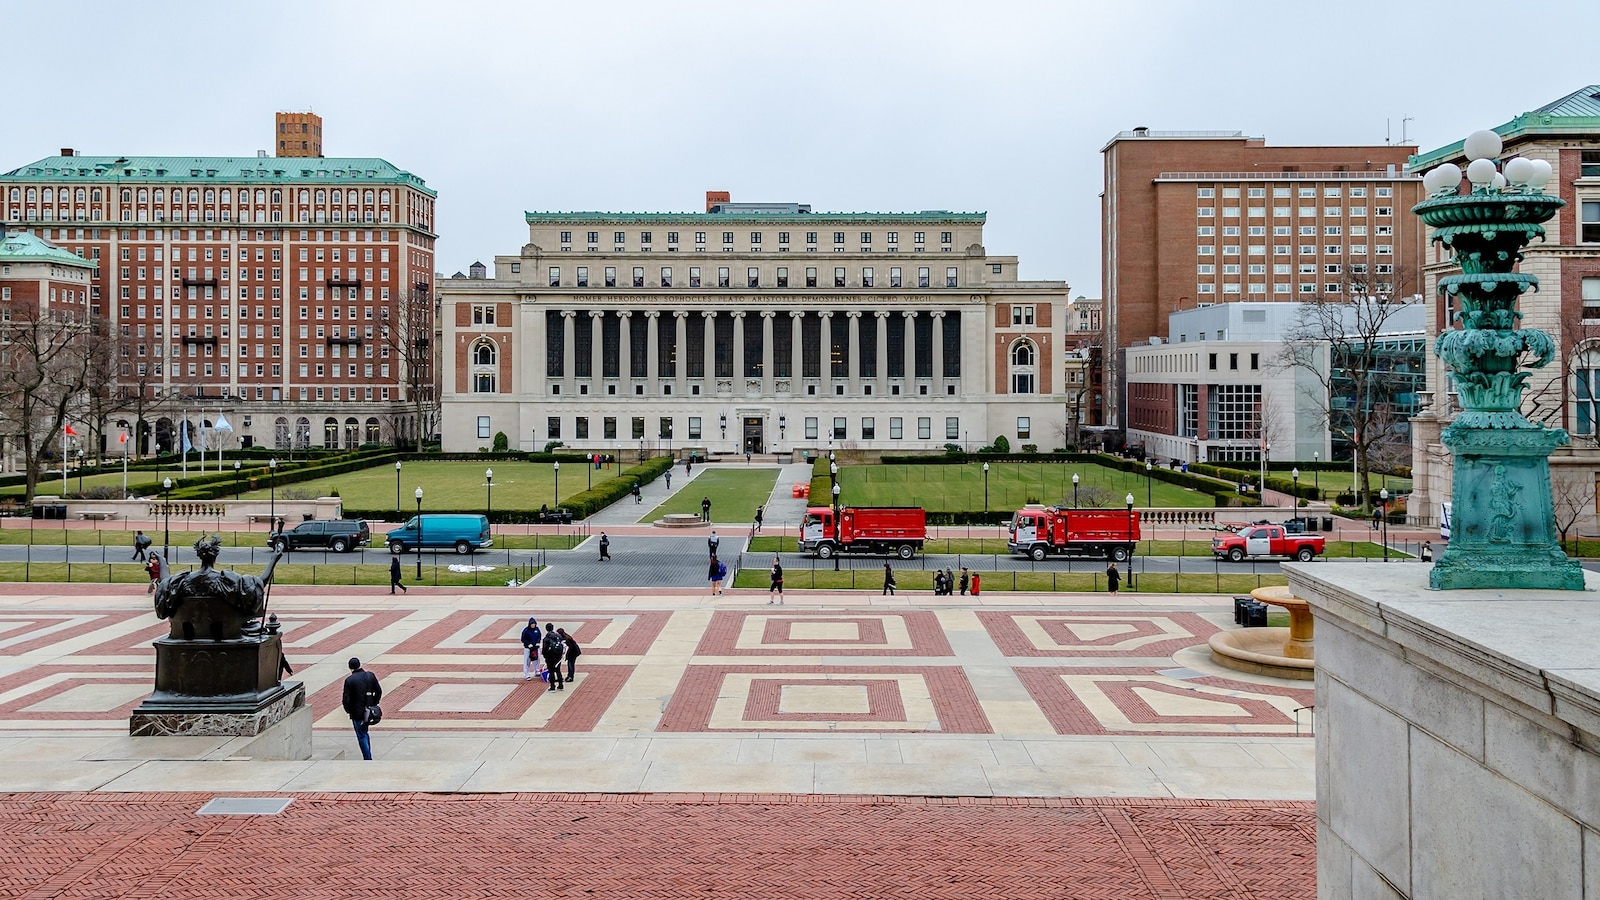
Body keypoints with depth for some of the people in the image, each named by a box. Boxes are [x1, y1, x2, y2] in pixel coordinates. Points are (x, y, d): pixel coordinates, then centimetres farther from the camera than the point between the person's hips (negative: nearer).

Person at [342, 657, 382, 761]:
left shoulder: (349, 680, -15)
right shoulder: (370, 676, -1)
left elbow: (346, 699, -14)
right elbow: (379, 691, 5)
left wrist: (348, 710, 2)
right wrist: (374, 704, 16)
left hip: (357, 713, -5)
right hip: (369, 711, 5)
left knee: (362, 737, 4)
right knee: (364, 733, 22)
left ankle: (368, 759, 4)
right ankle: (368, 757, 26)